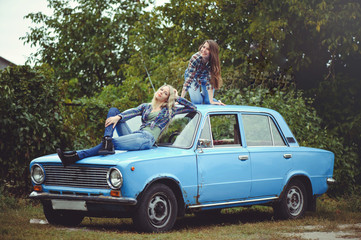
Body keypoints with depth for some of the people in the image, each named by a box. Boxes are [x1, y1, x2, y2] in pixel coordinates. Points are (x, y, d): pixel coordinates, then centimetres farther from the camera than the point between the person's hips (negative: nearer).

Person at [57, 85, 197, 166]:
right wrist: (118, 117, -11)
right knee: (113, 110, -6)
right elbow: (132, 112, 9)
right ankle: (107, 141, -31)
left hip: (147, 139, -6)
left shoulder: (169, 110, 18)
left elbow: (192, 108, 14)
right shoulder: (146, 106, 29)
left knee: (113, 143, -26)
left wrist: (176, 98, 14)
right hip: (136, 135, 6)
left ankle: (75, 156, -35)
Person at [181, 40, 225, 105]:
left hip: (204, 77, 2)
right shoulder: (195, 58, -39)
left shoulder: (213, 61, -32)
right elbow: (189, 78, -41)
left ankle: (203, 94, 27)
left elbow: (210, 80, -34)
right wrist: (181, 99, -46)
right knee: (197, 102, -13)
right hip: (194, 77, -2)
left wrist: (211, 101, -40)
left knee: (208, 102, -6)